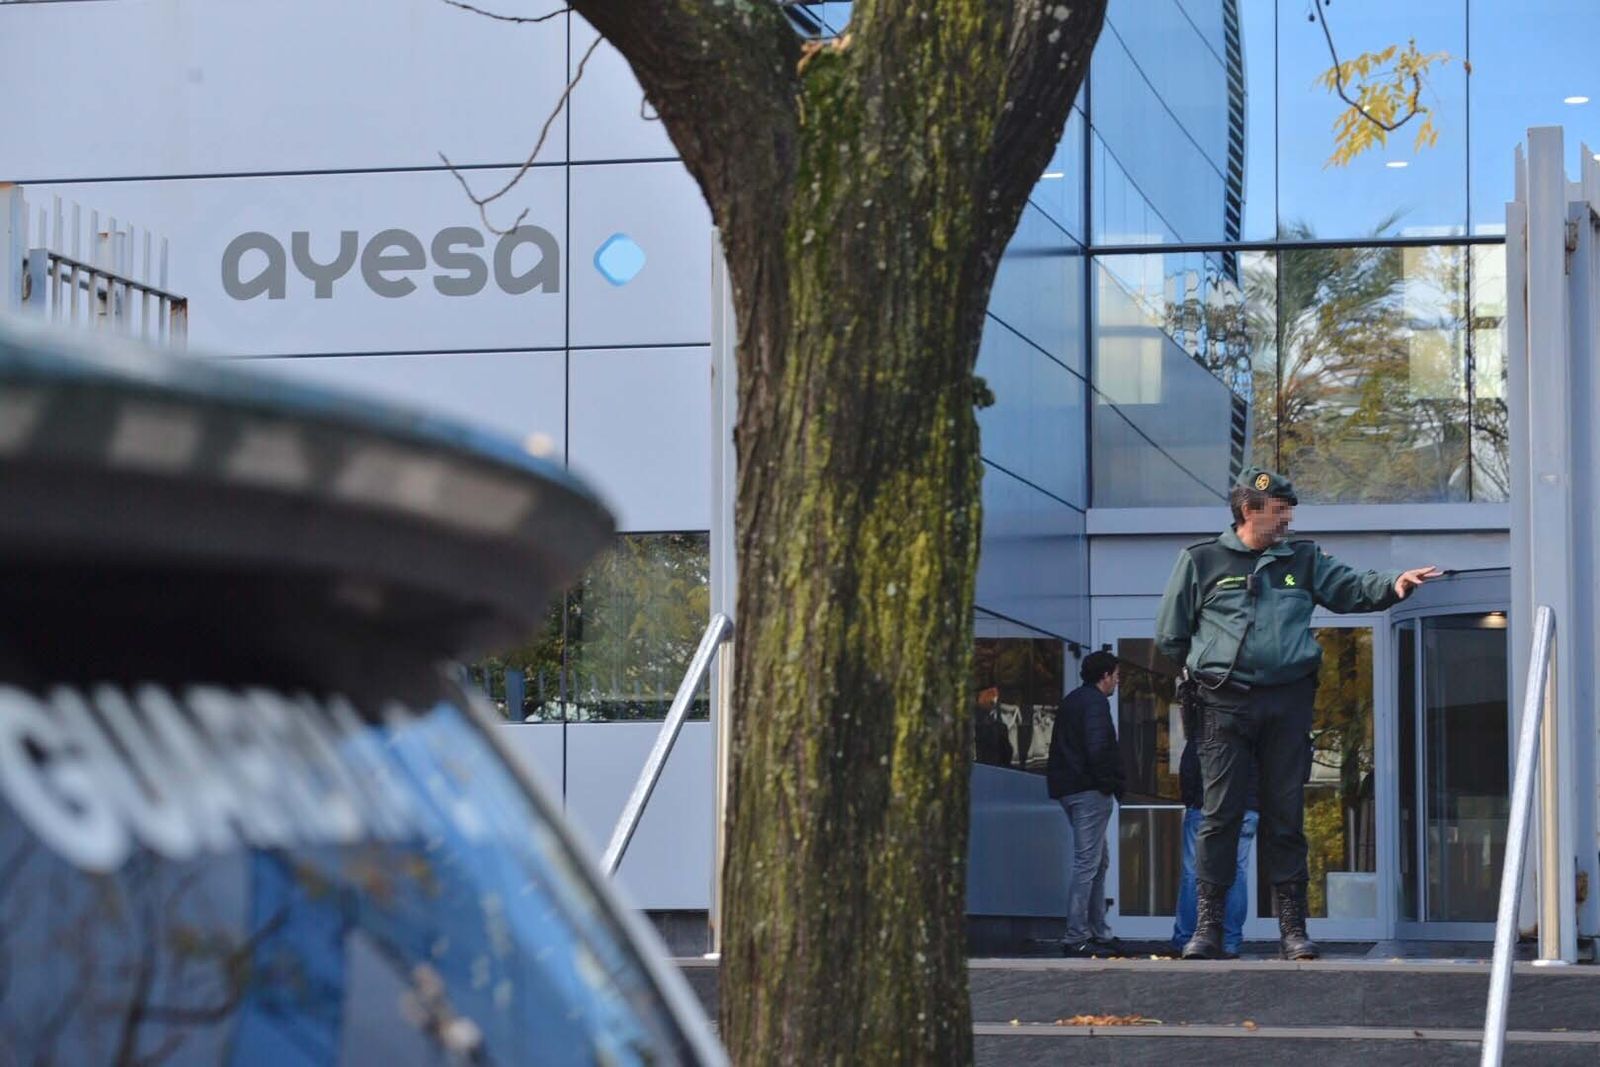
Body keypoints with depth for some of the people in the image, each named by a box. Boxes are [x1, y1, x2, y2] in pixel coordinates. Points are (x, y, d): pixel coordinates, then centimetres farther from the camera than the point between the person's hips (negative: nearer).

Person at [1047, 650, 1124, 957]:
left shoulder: (1072, 701, 20)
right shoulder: (1095, 702, -11)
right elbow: (1097, 748, -23)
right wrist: (1110, 783, -13)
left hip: (1069, 789, 10)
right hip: (1089, 791, -10)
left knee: (1099, 862, 17)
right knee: (1087, 864, -10)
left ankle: (1098, 933, 19)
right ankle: (1076, 938, -12)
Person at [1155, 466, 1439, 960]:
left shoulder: (1303, 560, 15)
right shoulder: (1201, 560, 7)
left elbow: (1352, 588, 4)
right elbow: (1170, 635, 13)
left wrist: (1394, 583, -13)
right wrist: (1204, 669, 9)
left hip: (1288, 702, 2)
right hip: (1224, 703, -2)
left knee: (1286, 817, 3)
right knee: (1220, 816, -4)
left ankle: (1293, 928, 7)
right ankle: (1207, 928, 0)